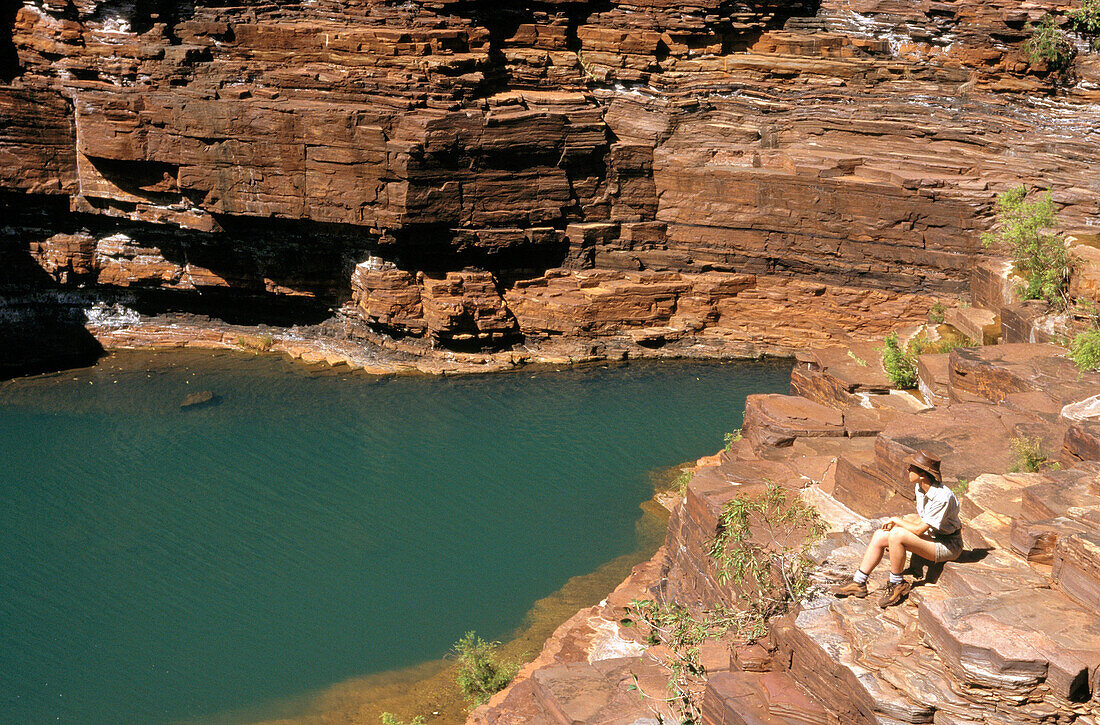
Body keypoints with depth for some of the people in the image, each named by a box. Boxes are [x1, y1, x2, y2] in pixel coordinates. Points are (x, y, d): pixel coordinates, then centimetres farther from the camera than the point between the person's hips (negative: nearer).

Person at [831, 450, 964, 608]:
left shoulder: (942, 497, -28)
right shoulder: (919, 487, 0)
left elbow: (919, 530, -25)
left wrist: (897, 520, -9)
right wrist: (904, 522, -4)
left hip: (948, 546, -9)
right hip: (931, 536, 9)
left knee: (896, 535, -29)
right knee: (880, 536, -2)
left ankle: (897, 584, -10)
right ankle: (858, 583, 4)